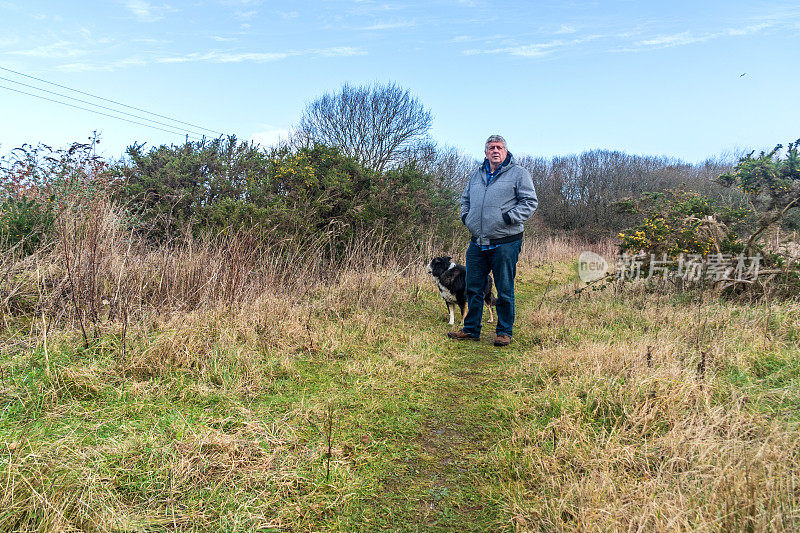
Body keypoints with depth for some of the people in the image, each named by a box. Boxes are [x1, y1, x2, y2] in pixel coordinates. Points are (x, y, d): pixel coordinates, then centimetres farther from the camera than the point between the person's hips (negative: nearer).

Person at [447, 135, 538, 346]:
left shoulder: (518, 173, 2)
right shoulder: (477, 174, 17)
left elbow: (530, 201, -3)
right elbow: (465, 198, 30)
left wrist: (510, 217, -14)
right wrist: (465, 215, 12)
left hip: (505, 243, -5)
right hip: (477, 243, 5)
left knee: (505, 291, 2)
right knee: (473, 288, 10)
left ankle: (504, 332, 15)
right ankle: (471, 329, 23)